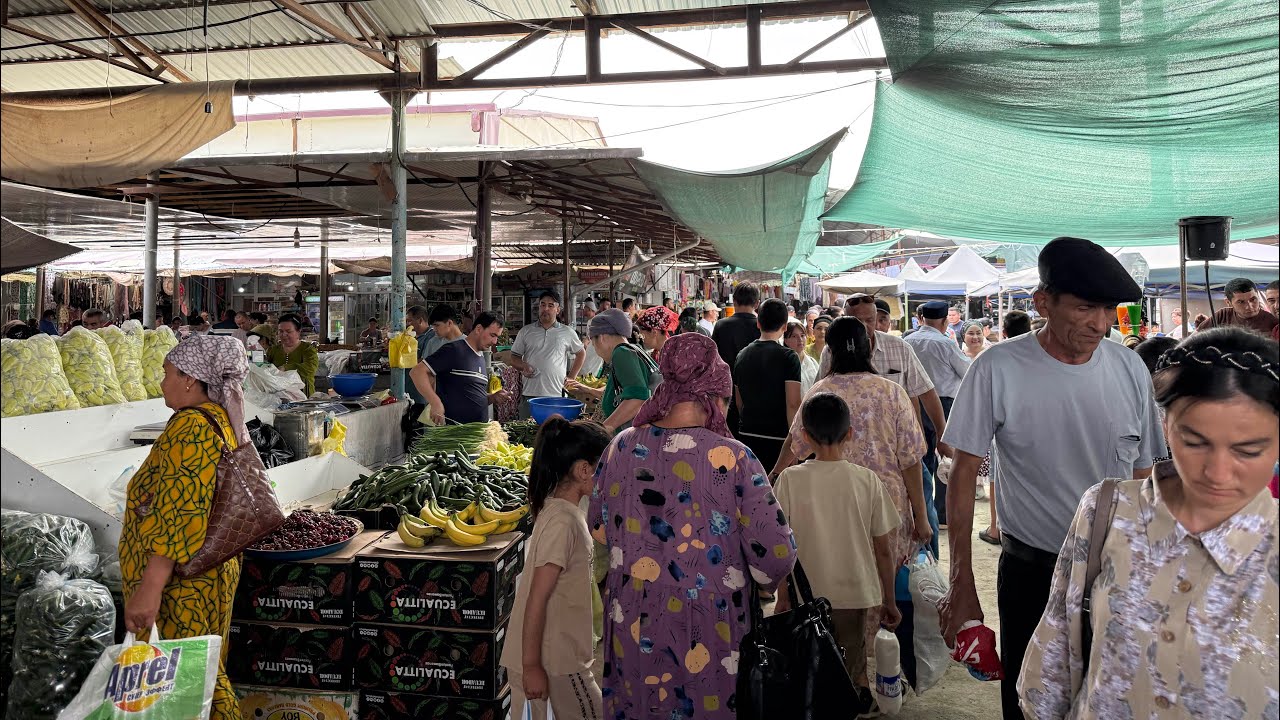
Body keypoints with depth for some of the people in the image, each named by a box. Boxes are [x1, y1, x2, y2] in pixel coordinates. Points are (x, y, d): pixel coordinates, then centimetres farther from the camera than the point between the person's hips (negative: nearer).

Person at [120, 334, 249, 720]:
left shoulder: (190, 429, -19)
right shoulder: (222, 419, 11)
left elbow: (177, 517, -26)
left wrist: (149, 588, -27)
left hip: (181, 582, -10)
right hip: (212, 568, 10)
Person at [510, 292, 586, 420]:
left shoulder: (567, 332, 9)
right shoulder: (526, 331, 11)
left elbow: (581, 353, 19)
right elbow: (514, 357, 13)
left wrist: (571, 377, 10)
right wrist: (523, 366, -9)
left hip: (556, 395, -1)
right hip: (529, 394, 1)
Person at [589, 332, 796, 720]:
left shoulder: (621, 448, -5)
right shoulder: (733, 459, -17)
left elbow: (598, 530, 7)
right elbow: (777, 556, -17)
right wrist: (747, 583, 4)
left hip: (632, 627, 4)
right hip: (709, 629, -3)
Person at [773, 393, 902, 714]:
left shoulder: (790, 479, -9)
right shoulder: (867, 480, -5)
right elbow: (883, 550, 0)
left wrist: (782, 597, 7)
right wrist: (889, 601, 12)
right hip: (855, 595, 1)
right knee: (850, 678, 15)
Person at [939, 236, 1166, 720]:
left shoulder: (1130, 369, -4)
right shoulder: (997, 370, -15)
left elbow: (1143, 476, 5)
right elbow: (964, 474, -9)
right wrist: (961, 585, -9)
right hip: (1029, 573, -2)